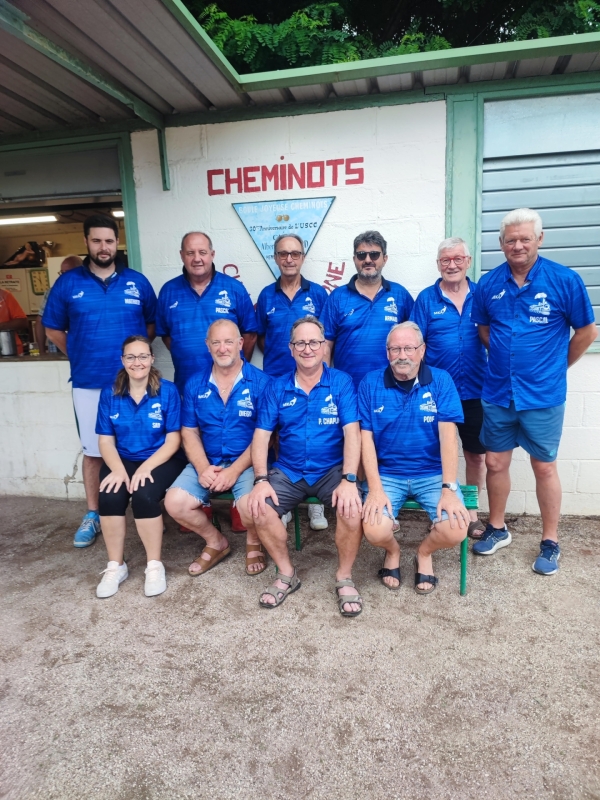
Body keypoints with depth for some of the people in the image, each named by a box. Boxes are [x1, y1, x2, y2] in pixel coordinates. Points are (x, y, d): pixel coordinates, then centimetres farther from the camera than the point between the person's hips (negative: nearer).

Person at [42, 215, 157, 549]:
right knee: (93, 451, 9)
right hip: (88, 384, 0)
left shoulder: (137, 281, 3)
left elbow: (153, 323, 12)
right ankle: (93, 515, 23)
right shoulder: (68, 283, 2)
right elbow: (53, 329, 10)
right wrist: (79, 356, 4)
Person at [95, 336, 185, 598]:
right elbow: (105, 440, 2)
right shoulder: (109, 394, 2)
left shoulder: (168, 391, -6)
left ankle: (155, 565, -9)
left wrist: (146, 467, -22)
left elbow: (173, 440, -8)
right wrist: (118, 469, -17)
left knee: (143, 496, -30)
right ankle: (115, 566, -5)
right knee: (110, 496, -26)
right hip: (123, 460, 3)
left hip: (160, 460, -2)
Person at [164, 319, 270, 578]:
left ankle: (254, 542, 10)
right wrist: (203, 468, -12)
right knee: (175, 503, -16)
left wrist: (234, 470, -18)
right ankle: (216, 541, 14)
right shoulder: (195, 384, 5)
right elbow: (189, 432, 5)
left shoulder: (261, 382, -7)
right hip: (207, 463, 4)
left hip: (248, 462, -4)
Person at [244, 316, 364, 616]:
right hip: (288, 471, 2)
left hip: (332, 469, -2)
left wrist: (349, 479, -23)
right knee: (259, 508, -22)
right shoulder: (277, 387, 4)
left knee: (352, 509, -29)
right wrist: (261, 480, -14)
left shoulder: (342, 382, -3)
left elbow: (352, 433, -11)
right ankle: (286, 574, 5)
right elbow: (261, 435, 0)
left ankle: (345, 578, 0)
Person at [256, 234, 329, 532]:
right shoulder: (266, 295, 6)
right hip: (275, 381, 2)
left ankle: (315, 502, 19)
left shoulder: (318, 294, 2)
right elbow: (260, 338, 13)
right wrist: (275, 355, 0)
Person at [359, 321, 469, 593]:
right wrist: (375, 489, -15)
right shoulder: (371, 383, -2)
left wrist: (449, 488, -19)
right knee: (375, 531, -24)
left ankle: (424, 553, 17)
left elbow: (448, 435, -10)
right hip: (386, 474, 0)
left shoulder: (440, 380, -2)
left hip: (432, 473, 1)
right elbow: (366, 438, -5)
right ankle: (392, 550, 17)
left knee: (455, 530, -22)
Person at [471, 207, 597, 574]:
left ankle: (551, 542, 24)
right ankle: (498, 529, 31)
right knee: (496, 462, 12)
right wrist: (506, 358, 10)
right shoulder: (488, 284, 1)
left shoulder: (564, 280, -8)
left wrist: (556, 366, 7)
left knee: (545, 467, 8)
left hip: (543, 395, -3)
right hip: (497, 393, 3)